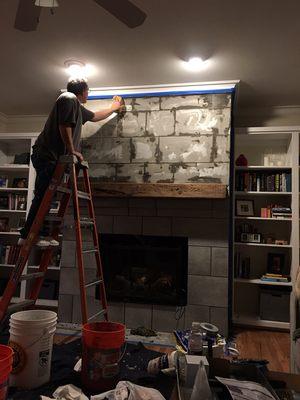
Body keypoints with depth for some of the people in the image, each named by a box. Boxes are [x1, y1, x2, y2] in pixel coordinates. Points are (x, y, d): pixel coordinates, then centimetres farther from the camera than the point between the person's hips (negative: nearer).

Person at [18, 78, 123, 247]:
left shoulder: (78, 107, 26)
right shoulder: (69, 98, -4)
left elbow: (95, 116, 42)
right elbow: (64, 125, -17)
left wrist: (114, 108, 52)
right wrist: (72, 151, -16)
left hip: (51, 156, 10)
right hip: (47, 155, -10)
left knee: (45, 197, 5)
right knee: (43, 196, -13)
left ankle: (42, 233, 8)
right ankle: (27, 236, -10)